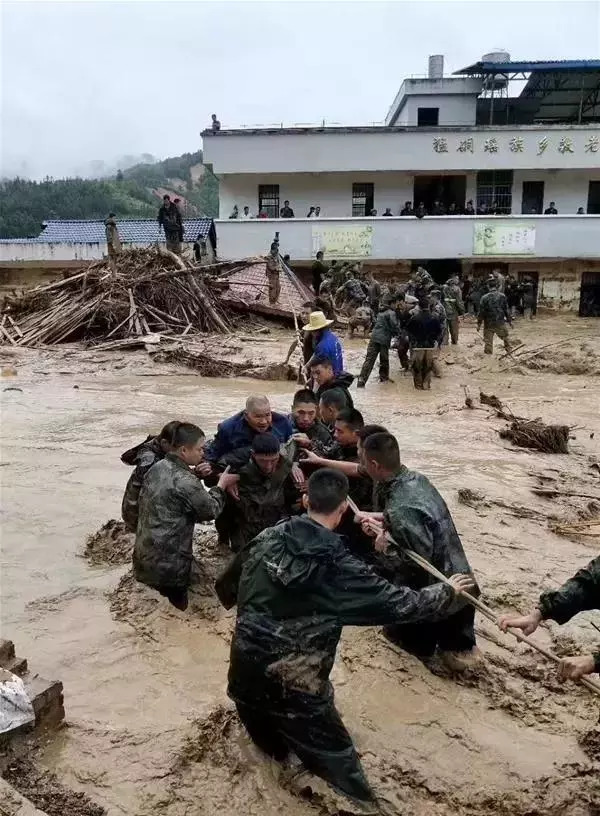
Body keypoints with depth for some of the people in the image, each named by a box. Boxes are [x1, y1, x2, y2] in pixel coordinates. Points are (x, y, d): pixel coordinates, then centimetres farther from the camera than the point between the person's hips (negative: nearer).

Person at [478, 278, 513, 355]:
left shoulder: (484, 298, -10)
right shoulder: (502, 296, -4)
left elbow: (481, 312, -6)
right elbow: (506, 310, 1)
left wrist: (479, 324, 3)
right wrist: (509, 320, 12)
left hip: (488, 323, -1)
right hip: (500, 323, 1)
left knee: (488, 340, 7)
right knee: (505, 337, 20)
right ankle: (509, 350, 30)